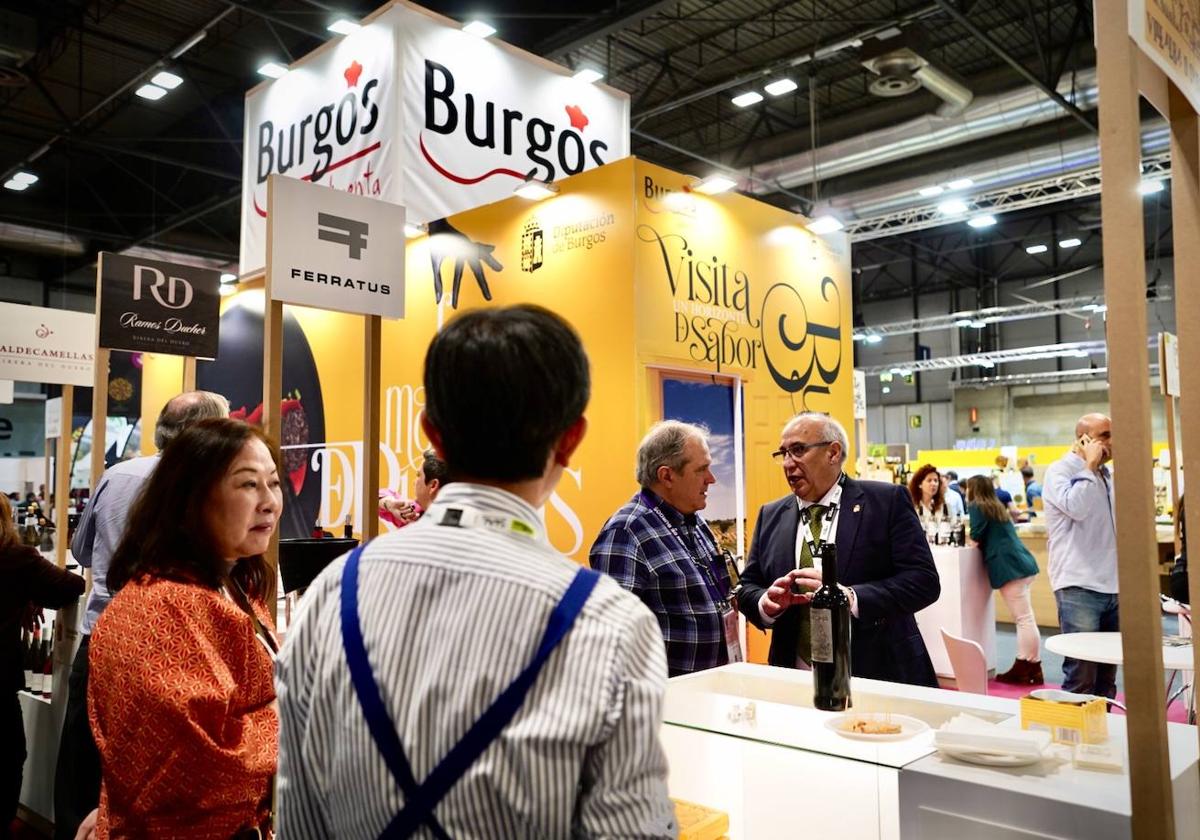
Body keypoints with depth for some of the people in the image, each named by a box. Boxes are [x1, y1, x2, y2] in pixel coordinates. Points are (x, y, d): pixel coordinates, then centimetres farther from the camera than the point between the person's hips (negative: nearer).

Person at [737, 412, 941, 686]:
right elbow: (748, 587, 8)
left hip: (878, 675, -3)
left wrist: (849, 597, -25)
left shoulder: (887, 501, -6)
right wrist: (768, 602, -14)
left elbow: (924, 580, -12)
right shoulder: (770, 516, 6)